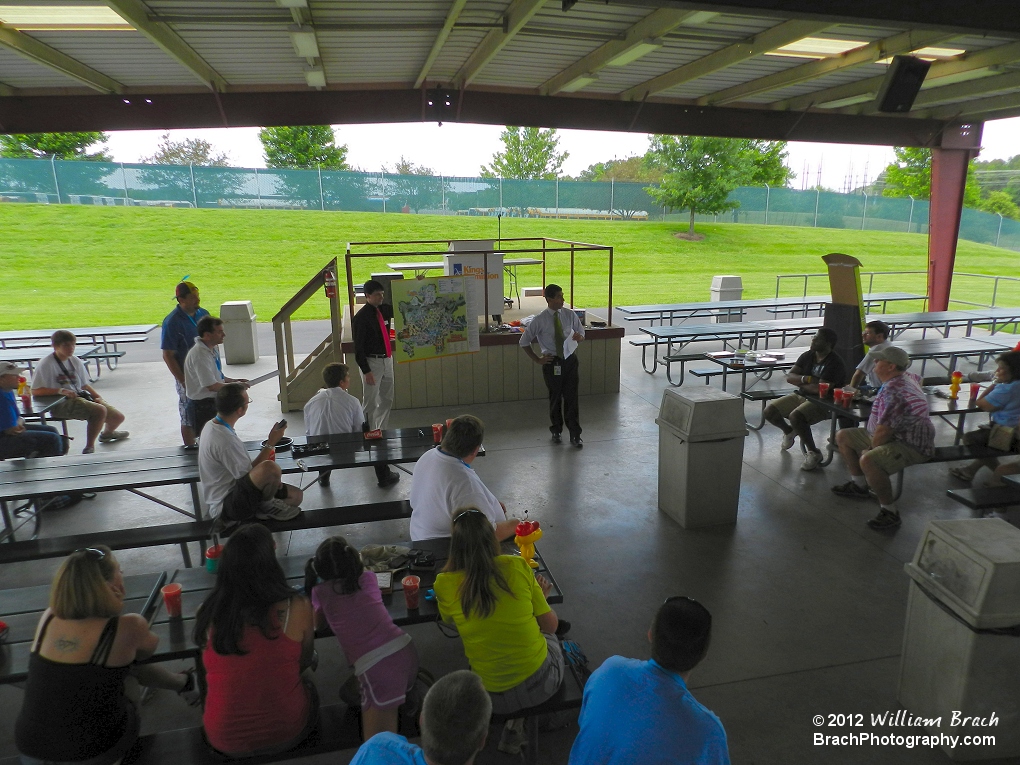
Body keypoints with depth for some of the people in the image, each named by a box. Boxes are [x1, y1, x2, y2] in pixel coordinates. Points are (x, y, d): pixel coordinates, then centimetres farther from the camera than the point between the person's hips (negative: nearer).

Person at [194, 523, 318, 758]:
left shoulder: (207, 612, -15)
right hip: (285, 734, -2)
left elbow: (215, 669, 3)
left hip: (225, 742, 3)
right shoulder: (296, 607, -21)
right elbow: (304, 663, -2)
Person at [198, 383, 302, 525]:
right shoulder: (225, 440, -27)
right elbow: (247, 474, -19)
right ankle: (267, 506, -5)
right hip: (226, 506, -10)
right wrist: (271, 443, -16)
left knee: (295, 495, 6)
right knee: (270, 468, -33)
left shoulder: (212, 426, 5)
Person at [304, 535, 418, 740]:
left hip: (376, 666, -5)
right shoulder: (368, 578, 12)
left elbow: (319, 623, 23)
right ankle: (410, 690, 15)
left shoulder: (320, 591, 3)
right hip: (406, 651, 6)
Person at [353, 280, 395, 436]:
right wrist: (366, 370, -19)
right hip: (372, 362, -7)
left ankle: (382, 430, 29)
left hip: (387, 359, 7)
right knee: (371, 402, 1)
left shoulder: (384, 309, 5)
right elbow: (358, 347, -15)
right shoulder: (361, 317, -14)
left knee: (387, 400, 15)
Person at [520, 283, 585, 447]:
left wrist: (579, 337, -14)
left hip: (570, 360, 1)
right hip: (552, 362, -1)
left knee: (572, 397, 1)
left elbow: (581, 332, 10)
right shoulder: (540, 320, -9)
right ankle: (556, 431, 32)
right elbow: (524, 341, 0)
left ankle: (575, 434, 11)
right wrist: (537, 359, -2)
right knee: (555, 397, 12)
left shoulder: (570, 315, -2)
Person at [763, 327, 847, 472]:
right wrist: (806, 379, -19)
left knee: (795, 416, -35)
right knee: (769, 411, -8)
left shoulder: (834, 363, -16)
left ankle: (814, 453, -17)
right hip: (801, 396, 8)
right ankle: (789, 432, 25)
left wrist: (799, 382, -8)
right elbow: (789, 377, 1)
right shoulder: (807, 356, 7)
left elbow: (820, 389, -26)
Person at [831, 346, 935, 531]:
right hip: (894, 437, 11)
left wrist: (870, 450, -9)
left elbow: (883, 432, -29)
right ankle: (859, 486, 24)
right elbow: (918, 379, 34)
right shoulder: (907, 377, 6)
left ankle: (889, 512, -21)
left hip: (911, 446, -11)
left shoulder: (893, 392, -28)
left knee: (868, 461, -37)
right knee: (843, 436, 13)